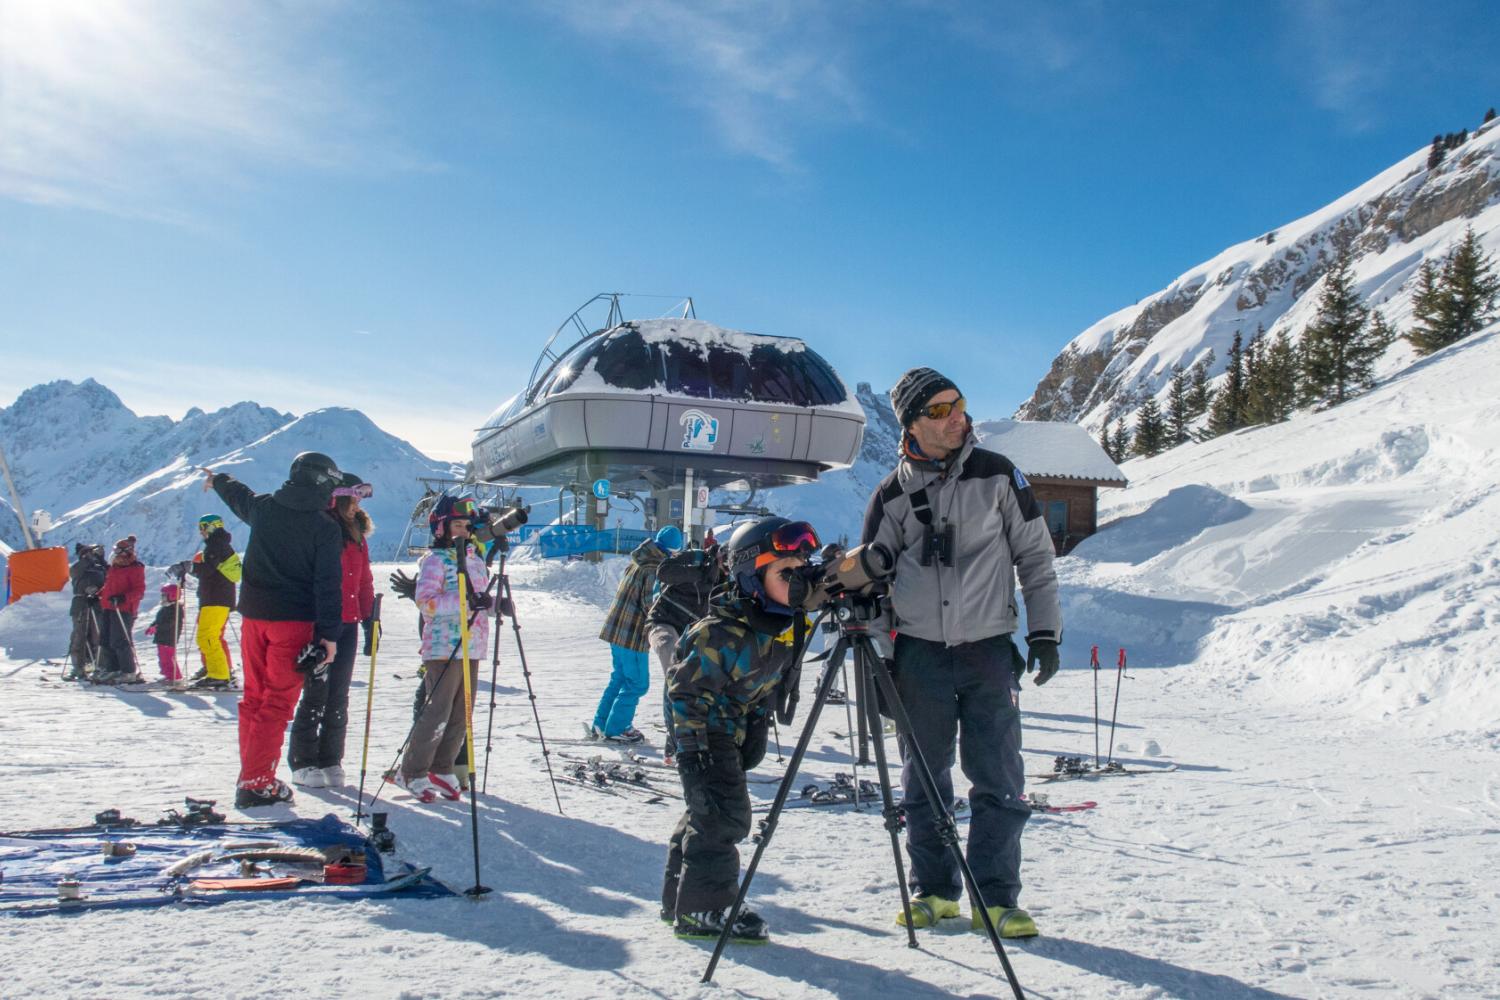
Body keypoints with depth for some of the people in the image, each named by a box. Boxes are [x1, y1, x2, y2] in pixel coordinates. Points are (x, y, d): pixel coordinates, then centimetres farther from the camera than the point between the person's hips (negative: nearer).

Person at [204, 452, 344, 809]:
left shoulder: (263, 507, 6)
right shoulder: (325, 527, -8)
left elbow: (238, 496, 29)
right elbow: (327, 584, -11)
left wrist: (217, 480, 52)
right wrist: (329, 634, -8)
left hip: (254, 615, 5)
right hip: (293, 620, -5)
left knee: (254, 696, 15)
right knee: (278, 700, -2)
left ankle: (251, 774, 22)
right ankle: (256, 782, -4)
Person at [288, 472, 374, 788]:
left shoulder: (356, 536, 15)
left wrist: (370, 616, 10)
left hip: (348, 625, 7)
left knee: (338, 696, 8)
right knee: (316, 693, -3)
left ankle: (331, 761, 15)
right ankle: (303, 763, 6)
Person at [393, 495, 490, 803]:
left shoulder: (474, 558, 17)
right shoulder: (434, 560, -5)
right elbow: (426, 602, -18)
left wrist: (493, 603, 7)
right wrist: (466, 601, -25)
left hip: (472, 647, 7)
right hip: (443, 647, -7)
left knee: (462, 714, 9)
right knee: (438, 712, -9)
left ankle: (441, 769, 21)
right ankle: (412, 772, 4)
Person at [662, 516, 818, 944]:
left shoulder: (790, 623, -5)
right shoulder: (724, 634, -31)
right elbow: (685, 689, -25)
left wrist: (758, 730, 14)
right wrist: (691, 747, -26)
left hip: (739, 728, 9)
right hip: (705, 729, -9)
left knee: (706, 812, 16)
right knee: (722, 814, -15)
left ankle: (679, 899, 28)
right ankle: (703, 909, -5)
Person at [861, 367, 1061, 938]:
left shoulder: (997, 475, 1)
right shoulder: (893, 495, 3)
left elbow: (1035, 556, 6)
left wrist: (1044, 630, 1)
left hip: (988, 650, -1)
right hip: (919, 652, 1)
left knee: (999, 781, -1)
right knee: (924, 781, 8)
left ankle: (997, 899, 10)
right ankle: (934, 891, 22)